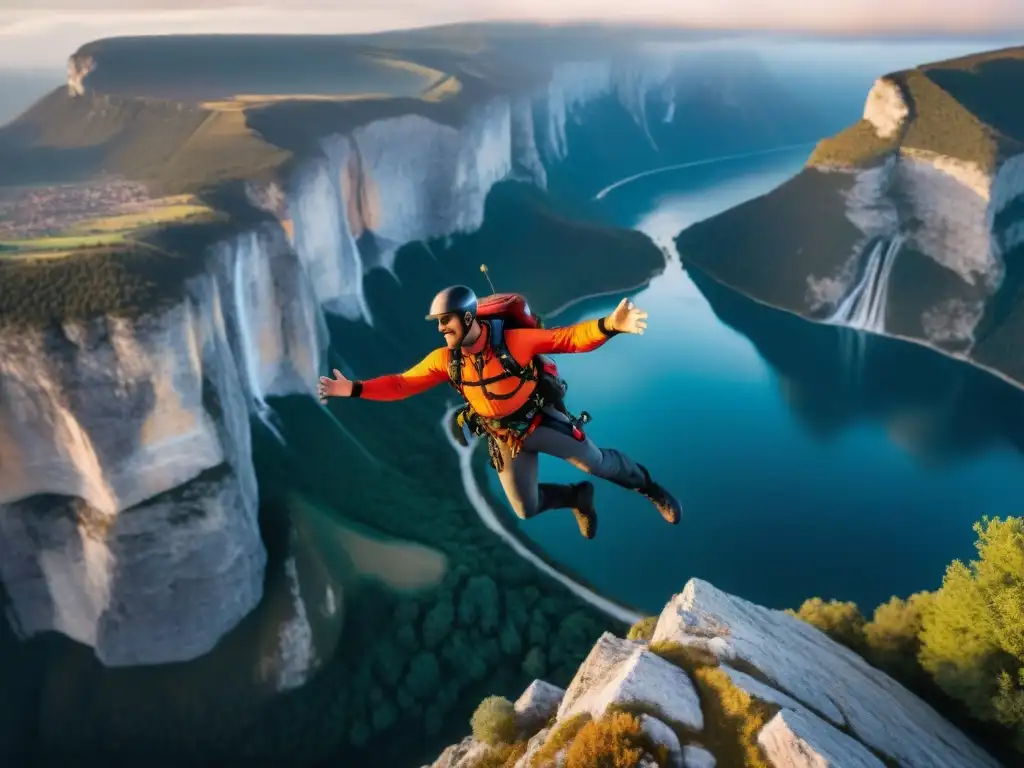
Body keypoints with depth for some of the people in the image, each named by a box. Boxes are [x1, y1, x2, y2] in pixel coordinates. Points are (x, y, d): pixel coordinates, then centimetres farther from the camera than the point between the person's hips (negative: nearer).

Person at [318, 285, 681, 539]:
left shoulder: (513, 340, -27)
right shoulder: (445, 360, -15)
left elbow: (569, 337, -28)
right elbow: (403, 383, -9)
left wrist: (611, 324, -44)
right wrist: (355, 389, -17)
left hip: (541, 421, -3)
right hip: (504, 438, 4)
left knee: (596, 462, 2)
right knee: (525, 509, 9)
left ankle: (649, 487, 33)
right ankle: (577, 498, 38)